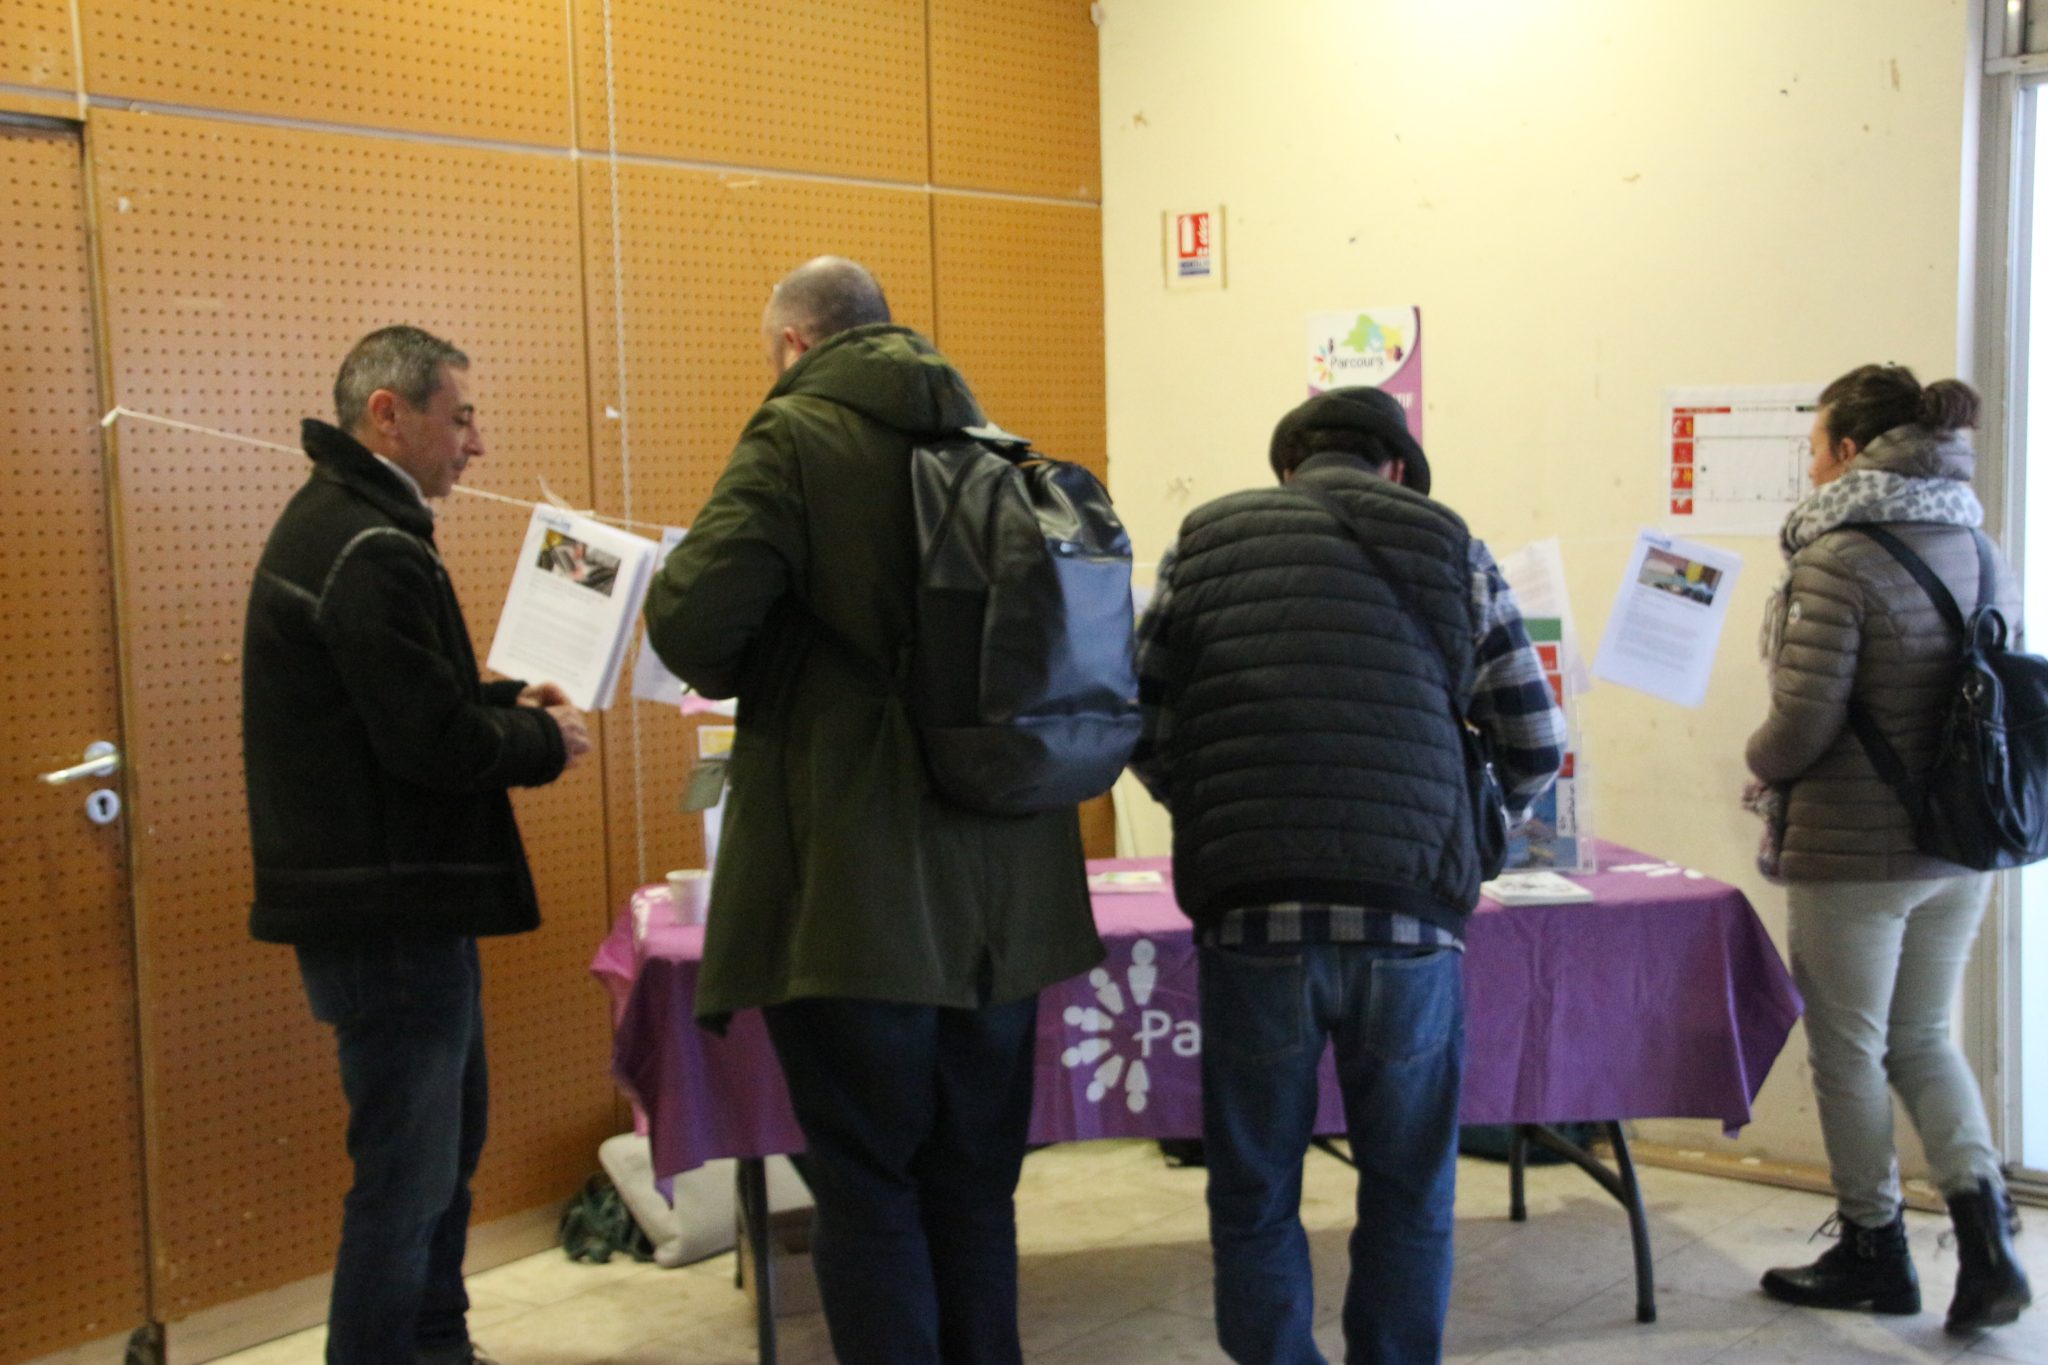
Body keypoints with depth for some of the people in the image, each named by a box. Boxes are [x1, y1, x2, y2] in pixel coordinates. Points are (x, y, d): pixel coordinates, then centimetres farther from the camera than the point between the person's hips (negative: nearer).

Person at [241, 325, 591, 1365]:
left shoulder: (333, 522, 15)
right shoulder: (371, 551, -19)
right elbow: (432, 743, -23)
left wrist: (504, 703, 7)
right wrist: (546, 743, -6)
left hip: (391, 905, 11)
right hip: (390, 915, -11)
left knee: (446, 1139, 22)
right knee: (408, 1174, -3)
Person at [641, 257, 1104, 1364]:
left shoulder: (796, 435, -6)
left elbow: (692, 616, -18)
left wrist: (739, 676, 3)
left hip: (859, 898, -6)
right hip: (1004, 896, 6)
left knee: (867, 1191, 5)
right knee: (976, 1189, 17)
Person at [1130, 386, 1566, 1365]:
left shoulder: (1205, 543, 11)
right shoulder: (1449, 549, 9)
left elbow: (1145, 731, 8)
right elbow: (1536, 750, 11)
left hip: (1248, 916, 1)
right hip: (1407, 918, 0)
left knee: (1254, 1196, 14)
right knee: (1409, 1194, 16)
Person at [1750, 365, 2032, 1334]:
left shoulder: (1839, 558, -17)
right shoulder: (1978, 550, 7)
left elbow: (1804, 721, -20)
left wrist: (1759, 762, 0)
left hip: (1852, 852, -7)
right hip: (1959, 848, 7)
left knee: (1850, 1053, 9)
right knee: (1920, 1039, 20)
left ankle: (1874, 1253, 22)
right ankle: (1983, 1226, 5)